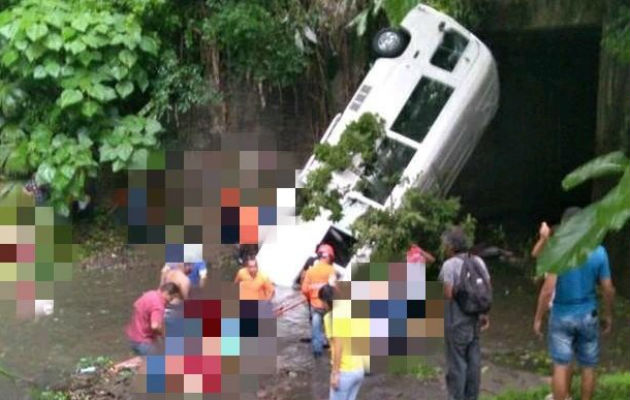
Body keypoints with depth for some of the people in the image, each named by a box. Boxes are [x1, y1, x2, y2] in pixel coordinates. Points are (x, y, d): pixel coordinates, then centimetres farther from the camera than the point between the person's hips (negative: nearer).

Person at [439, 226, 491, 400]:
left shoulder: (450, 264, -17)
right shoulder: (478, 261, 4)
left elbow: (448, 294, -22)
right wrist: (484, 314, 14)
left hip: (456, 321, -7)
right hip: (475, 319, 7)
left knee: (456, 363, 2)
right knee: (473, 361, 14)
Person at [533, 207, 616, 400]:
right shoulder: (598, 252, -6)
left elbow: (548, 289, -18)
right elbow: (608, 289, -3)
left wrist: (538, 318, -8)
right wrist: (608, 315, 12)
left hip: (562, 316, -2)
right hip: (588, 316, 2)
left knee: (561, 366, 4)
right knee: (588, 367, 13)